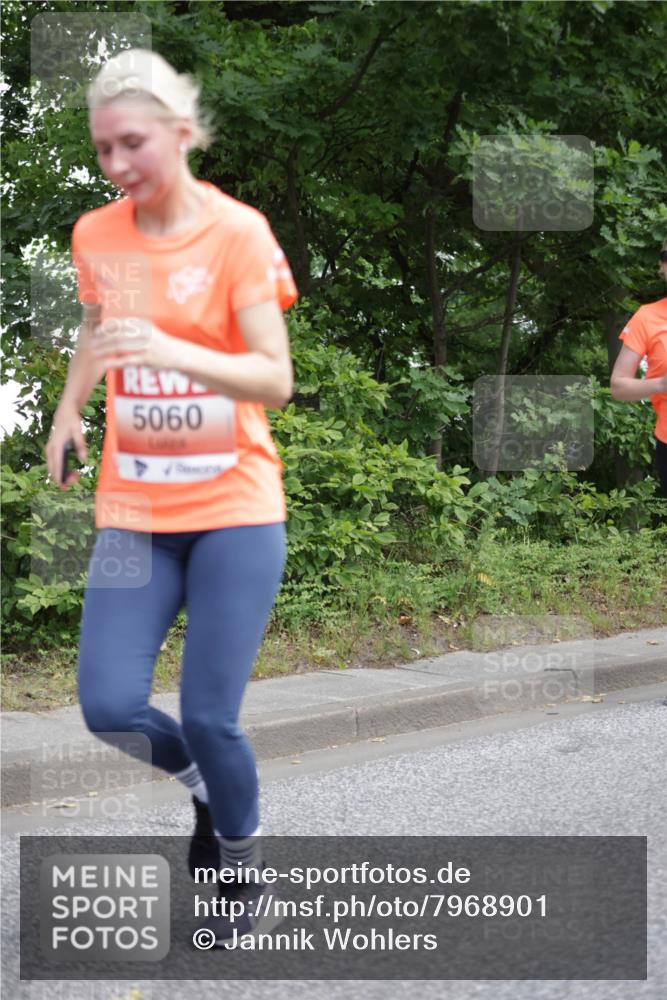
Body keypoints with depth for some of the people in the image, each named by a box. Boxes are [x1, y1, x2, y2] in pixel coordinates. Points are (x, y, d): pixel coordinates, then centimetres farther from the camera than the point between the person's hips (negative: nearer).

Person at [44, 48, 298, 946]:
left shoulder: (237, 233, -11)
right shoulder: (96, 237, 2)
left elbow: (275, 381, -16)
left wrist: (173, 352, -30)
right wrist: (69, 410, 14)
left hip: (234, 507, -3)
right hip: (134, 509, 4)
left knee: (208, 717, -7)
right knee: (110, 707, -10)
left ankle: (243, 863, 22)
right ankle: (202, 787, 24)